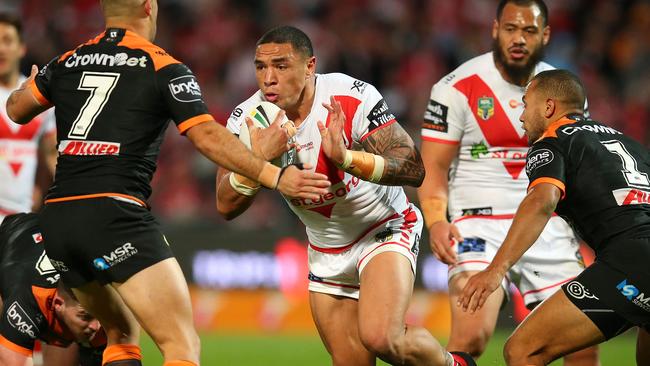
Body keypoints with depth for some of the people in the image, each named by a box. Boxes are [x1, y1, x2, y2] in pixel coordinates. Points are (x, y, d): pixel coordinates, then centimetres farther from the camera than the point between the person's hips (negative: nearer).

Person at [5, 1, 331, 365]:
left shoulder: (67, 62, 15)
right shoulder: (164, 68, 0)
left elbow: (16, 109, 28)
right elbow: (208, 137, -9)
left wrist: (32, 82, 49)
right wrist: (275, 176, -8)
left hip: (57, 217, 7)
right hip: (115, 215, -7)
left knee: (122, 333, 25)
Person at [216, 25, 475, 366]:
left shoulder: (353, 98, -23)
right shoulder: (247, 120, -12)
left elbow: (413, 169, -26)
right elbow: (226, 206, -16)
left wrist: (346, 157, -39)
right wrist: (260, 157, -32)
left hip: (385, 230, -5)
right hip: (326, 247, 5)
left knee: (380, 338, -27)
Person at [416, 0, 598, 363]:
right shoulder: (460, 88, -5)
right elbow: (434, 166, -6)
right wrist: (436, 220, -22)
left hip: (548, 230, 5)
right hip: (481, 225, -5)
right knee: (471, 337, -25)